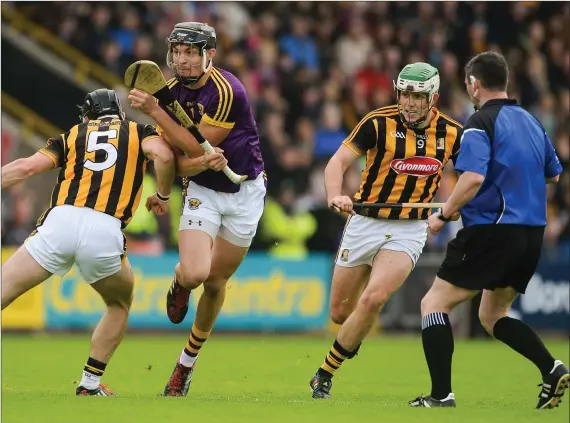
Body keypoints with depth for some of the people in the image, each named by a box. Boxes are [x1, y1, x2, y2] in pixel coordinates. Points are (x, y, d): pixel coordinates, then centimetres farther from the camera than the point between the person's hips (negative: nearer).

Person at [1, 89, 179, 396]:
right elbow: (163, 155, 2)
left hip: (60, 222, 0)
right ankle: (89, 386, 24)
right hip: (105, 232, 0)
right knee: (120, 305, 28)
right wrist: (163, 196, 18)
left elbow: (27, 167, 11)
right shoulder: (138, 132, 23)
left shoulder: (72, 135, 25)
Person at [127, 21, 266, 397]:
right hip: (202, 192, 3)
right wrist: (194, 162, -26)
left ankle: (187, 364, 26)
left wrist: (154, 110, -24)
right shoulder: (171, 91, -4)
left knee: (216, 283, 7)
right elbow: (173, 157, -2)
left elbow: (197, 147, -22)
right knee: (195, 274, -21)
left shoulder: (226, 91, -22)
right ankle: (180, 283, 18)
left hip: (244, 193, -3)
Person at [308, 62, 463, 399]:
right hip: (365, 222, 0)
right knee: (341, 312, 5)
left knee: (373, 299, -22)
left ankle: (326, 373, -8)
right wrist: (335, 195, -33)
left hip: (410, 230, 0)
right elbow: (339, 160, -14)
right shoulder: (379, 123, -10)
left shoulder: (452, 133, -1)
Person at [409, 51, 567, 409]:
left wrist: (443, 215, -10)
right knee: (493, 316, 21)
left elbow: (473, 179, -23)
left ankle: (441, 395, -8)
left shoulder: (481, 123, -10)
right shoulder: (530, 121, 14)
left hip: (492, 230, -8)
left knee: (434, 304, 2)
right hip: (532, 233, 8)